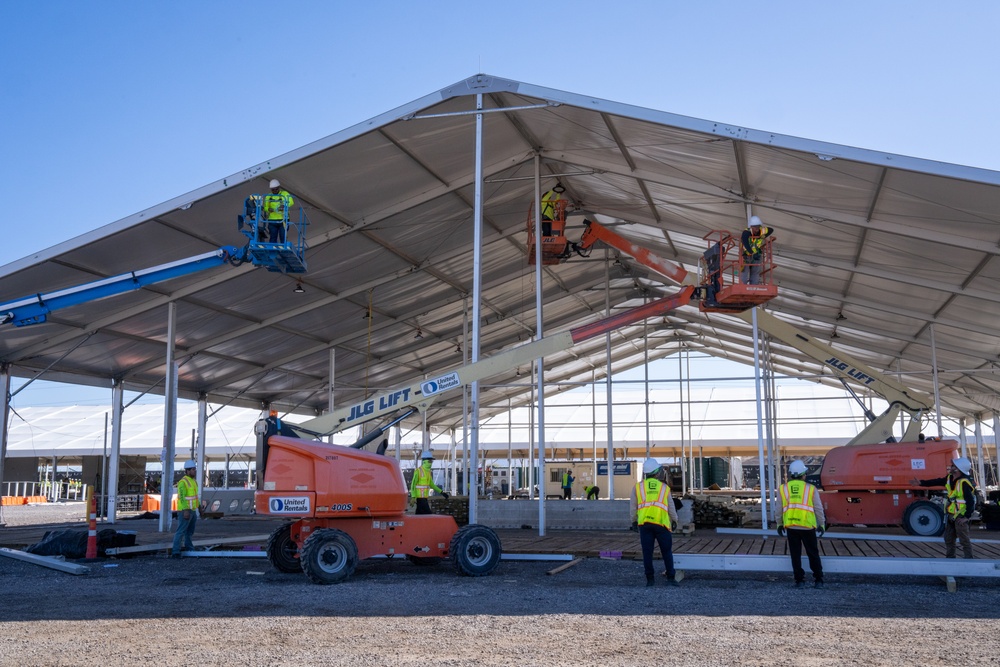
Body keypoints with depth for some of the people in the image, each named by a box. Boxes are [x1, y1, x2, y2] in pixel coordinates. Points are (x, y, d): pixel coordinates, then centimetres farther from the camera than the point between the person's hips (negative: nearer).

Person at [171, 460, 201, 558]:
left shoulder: (193, 481, 12)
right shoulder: (183, 482, -17)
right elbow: (182, 497, -22)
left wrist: (199, 506, 22)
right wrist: (186, 511, -28)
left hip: (192, 510, 9)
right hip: (185, 511, -9)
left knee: (190, 530, 18)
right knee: (181, 531, -9)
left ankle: (189, 548, 30)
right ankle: (175, 551, -7)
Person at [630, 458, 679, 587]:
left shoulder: (638, 487, 8)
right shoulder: (664, 487, 8)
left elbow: (633, 507, 10)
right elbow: (671, 507, 12)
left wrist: (634, 519, 25)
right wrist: (674, 520, 28)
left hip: (644, 524, 1)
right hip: (661, 523, 0)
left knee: (647, 553, 7)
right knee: (667, 552, 10)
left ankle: (649, 579, 9)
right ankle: (671, 577, 7)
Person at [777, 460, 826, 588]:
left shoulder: (783, 489, 2)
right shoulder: (811, 489, -3)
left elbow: (779, 509, 7)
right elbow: (818, 509, 3)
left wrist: (779, 524, 19)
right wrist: (822, 525, 15)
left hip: (791, 527, 1)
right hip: (807, 527, -1)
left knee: (795, 555, 11)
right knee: (813, 554, 11)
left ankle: (799, 580, 13)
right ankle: (818, 580, 15)